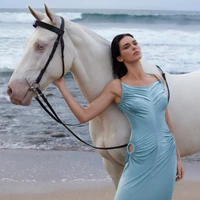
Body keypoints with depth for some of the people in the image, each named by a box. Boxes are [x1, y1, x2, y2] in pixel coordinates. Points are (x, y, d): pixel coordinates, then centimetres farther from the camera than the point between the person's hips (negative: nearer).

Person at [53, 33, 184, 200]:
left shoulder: (158, 80, 6)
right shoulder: (117, 87, -6)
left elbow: (166, 119, 12)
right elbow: (84, 115, -7)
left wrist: (177, 156, 13)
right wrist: (61, 85, -9)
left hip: (167, 155, 4)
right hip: (141, 158, -4)